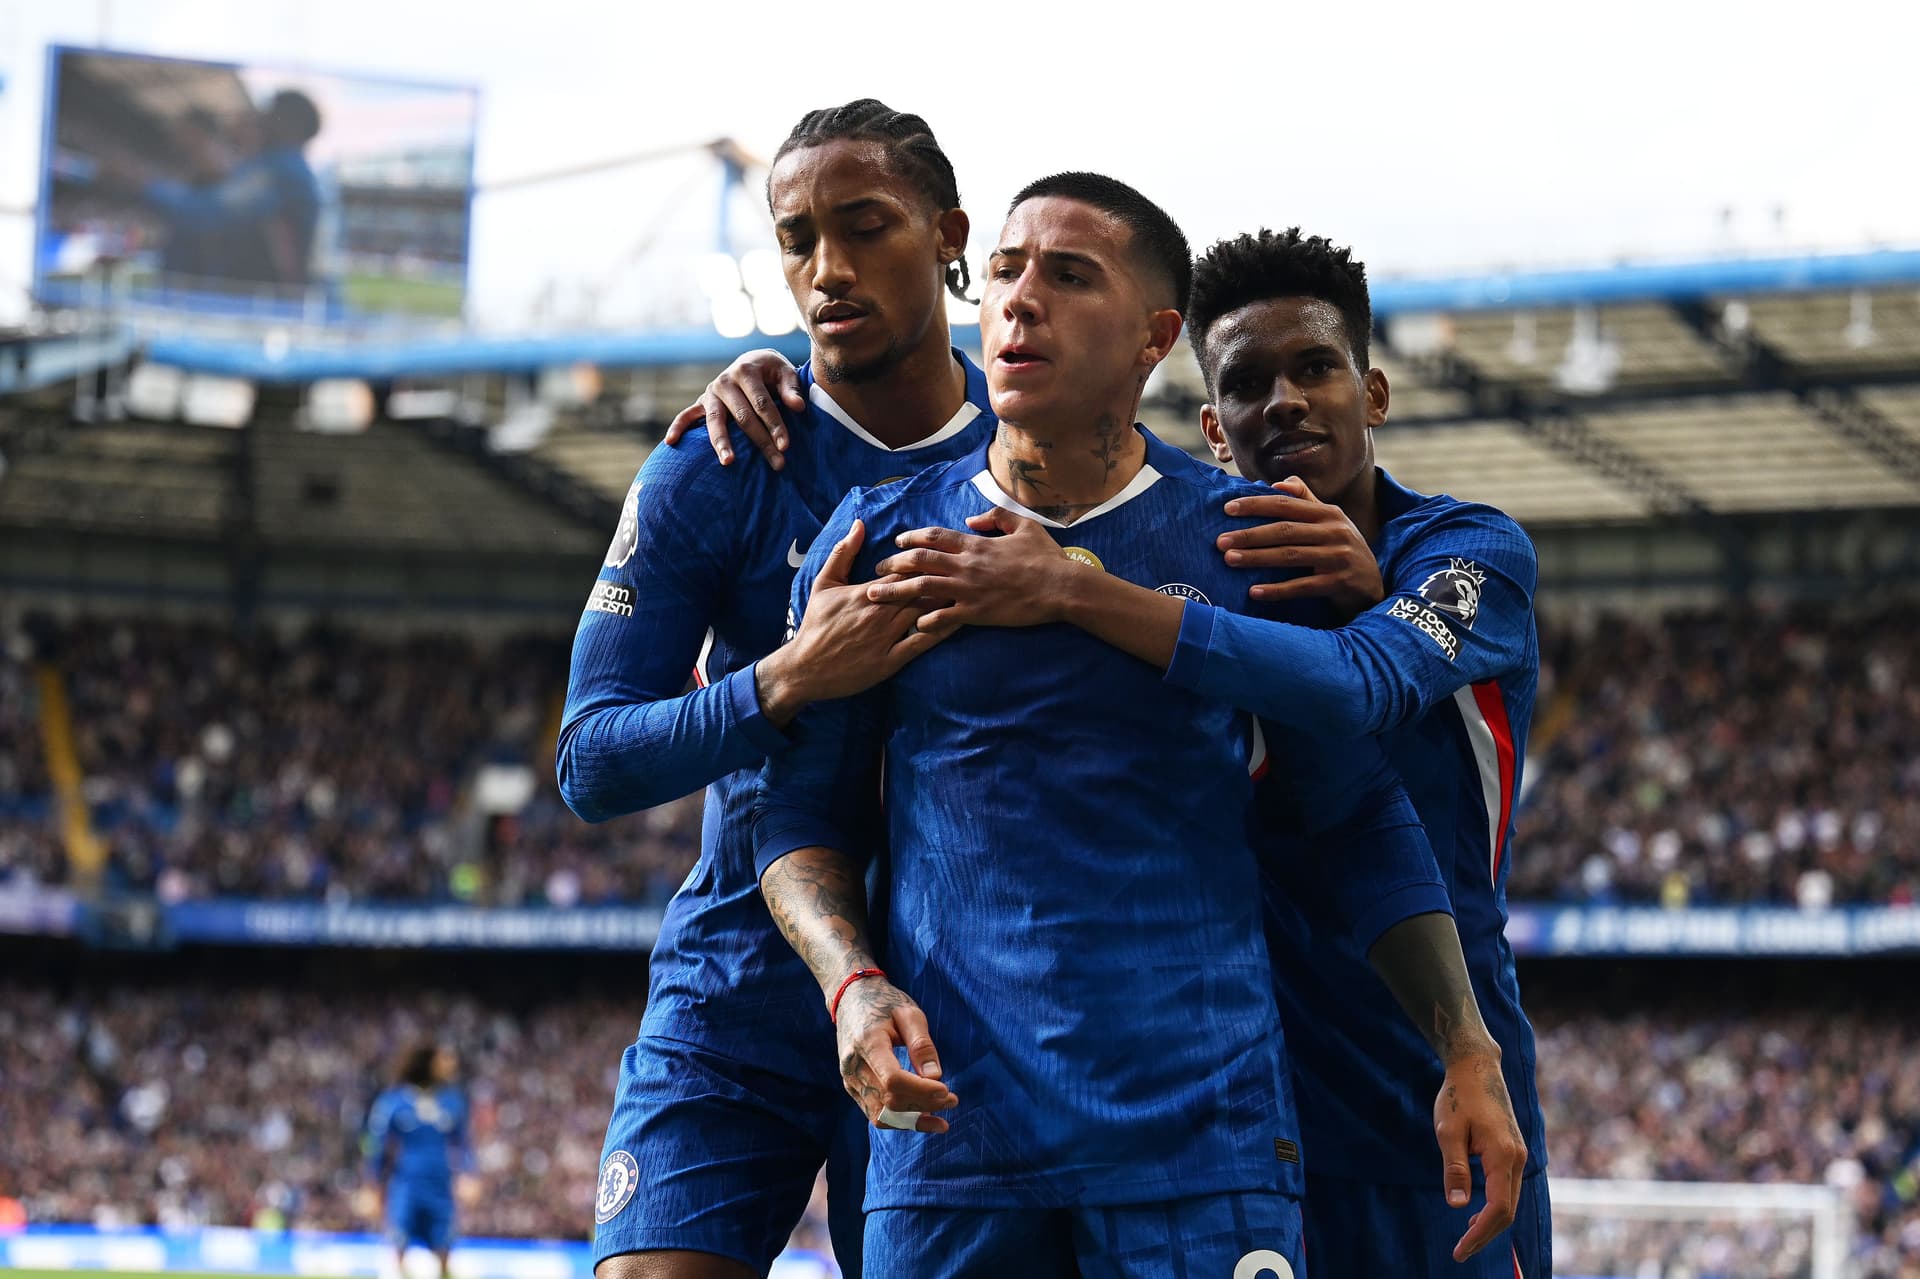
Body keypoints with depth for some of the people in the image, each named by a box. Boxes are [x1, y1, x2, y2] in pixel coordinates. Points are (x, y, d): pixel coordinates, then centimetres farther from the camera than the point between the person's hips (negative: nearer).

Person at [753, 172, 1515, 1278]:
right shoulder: (877, 542, 7)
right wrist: (852, 986, -8)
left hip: (1203, 1137, -1)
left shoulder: (1250, 542, 4)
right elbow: (802, 813, 11)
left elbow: (1362, 818, 9)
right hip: (950, 1125, 1)